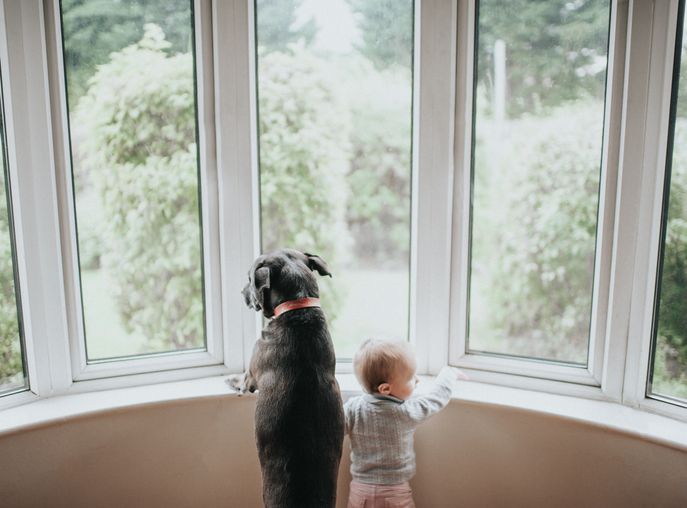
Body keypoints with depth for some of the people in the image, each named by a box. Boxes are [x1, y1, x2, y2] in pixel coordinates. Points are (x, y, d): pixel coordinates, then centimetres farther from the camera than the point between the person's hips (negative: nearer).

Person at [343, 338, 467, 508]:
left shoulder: (353, 408, -14)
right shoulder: (407, 412, -16)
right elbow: (436, 398, -2)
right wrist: (449, 373, 15)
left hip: (360, 489, 2)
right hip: (395, 493, -2)